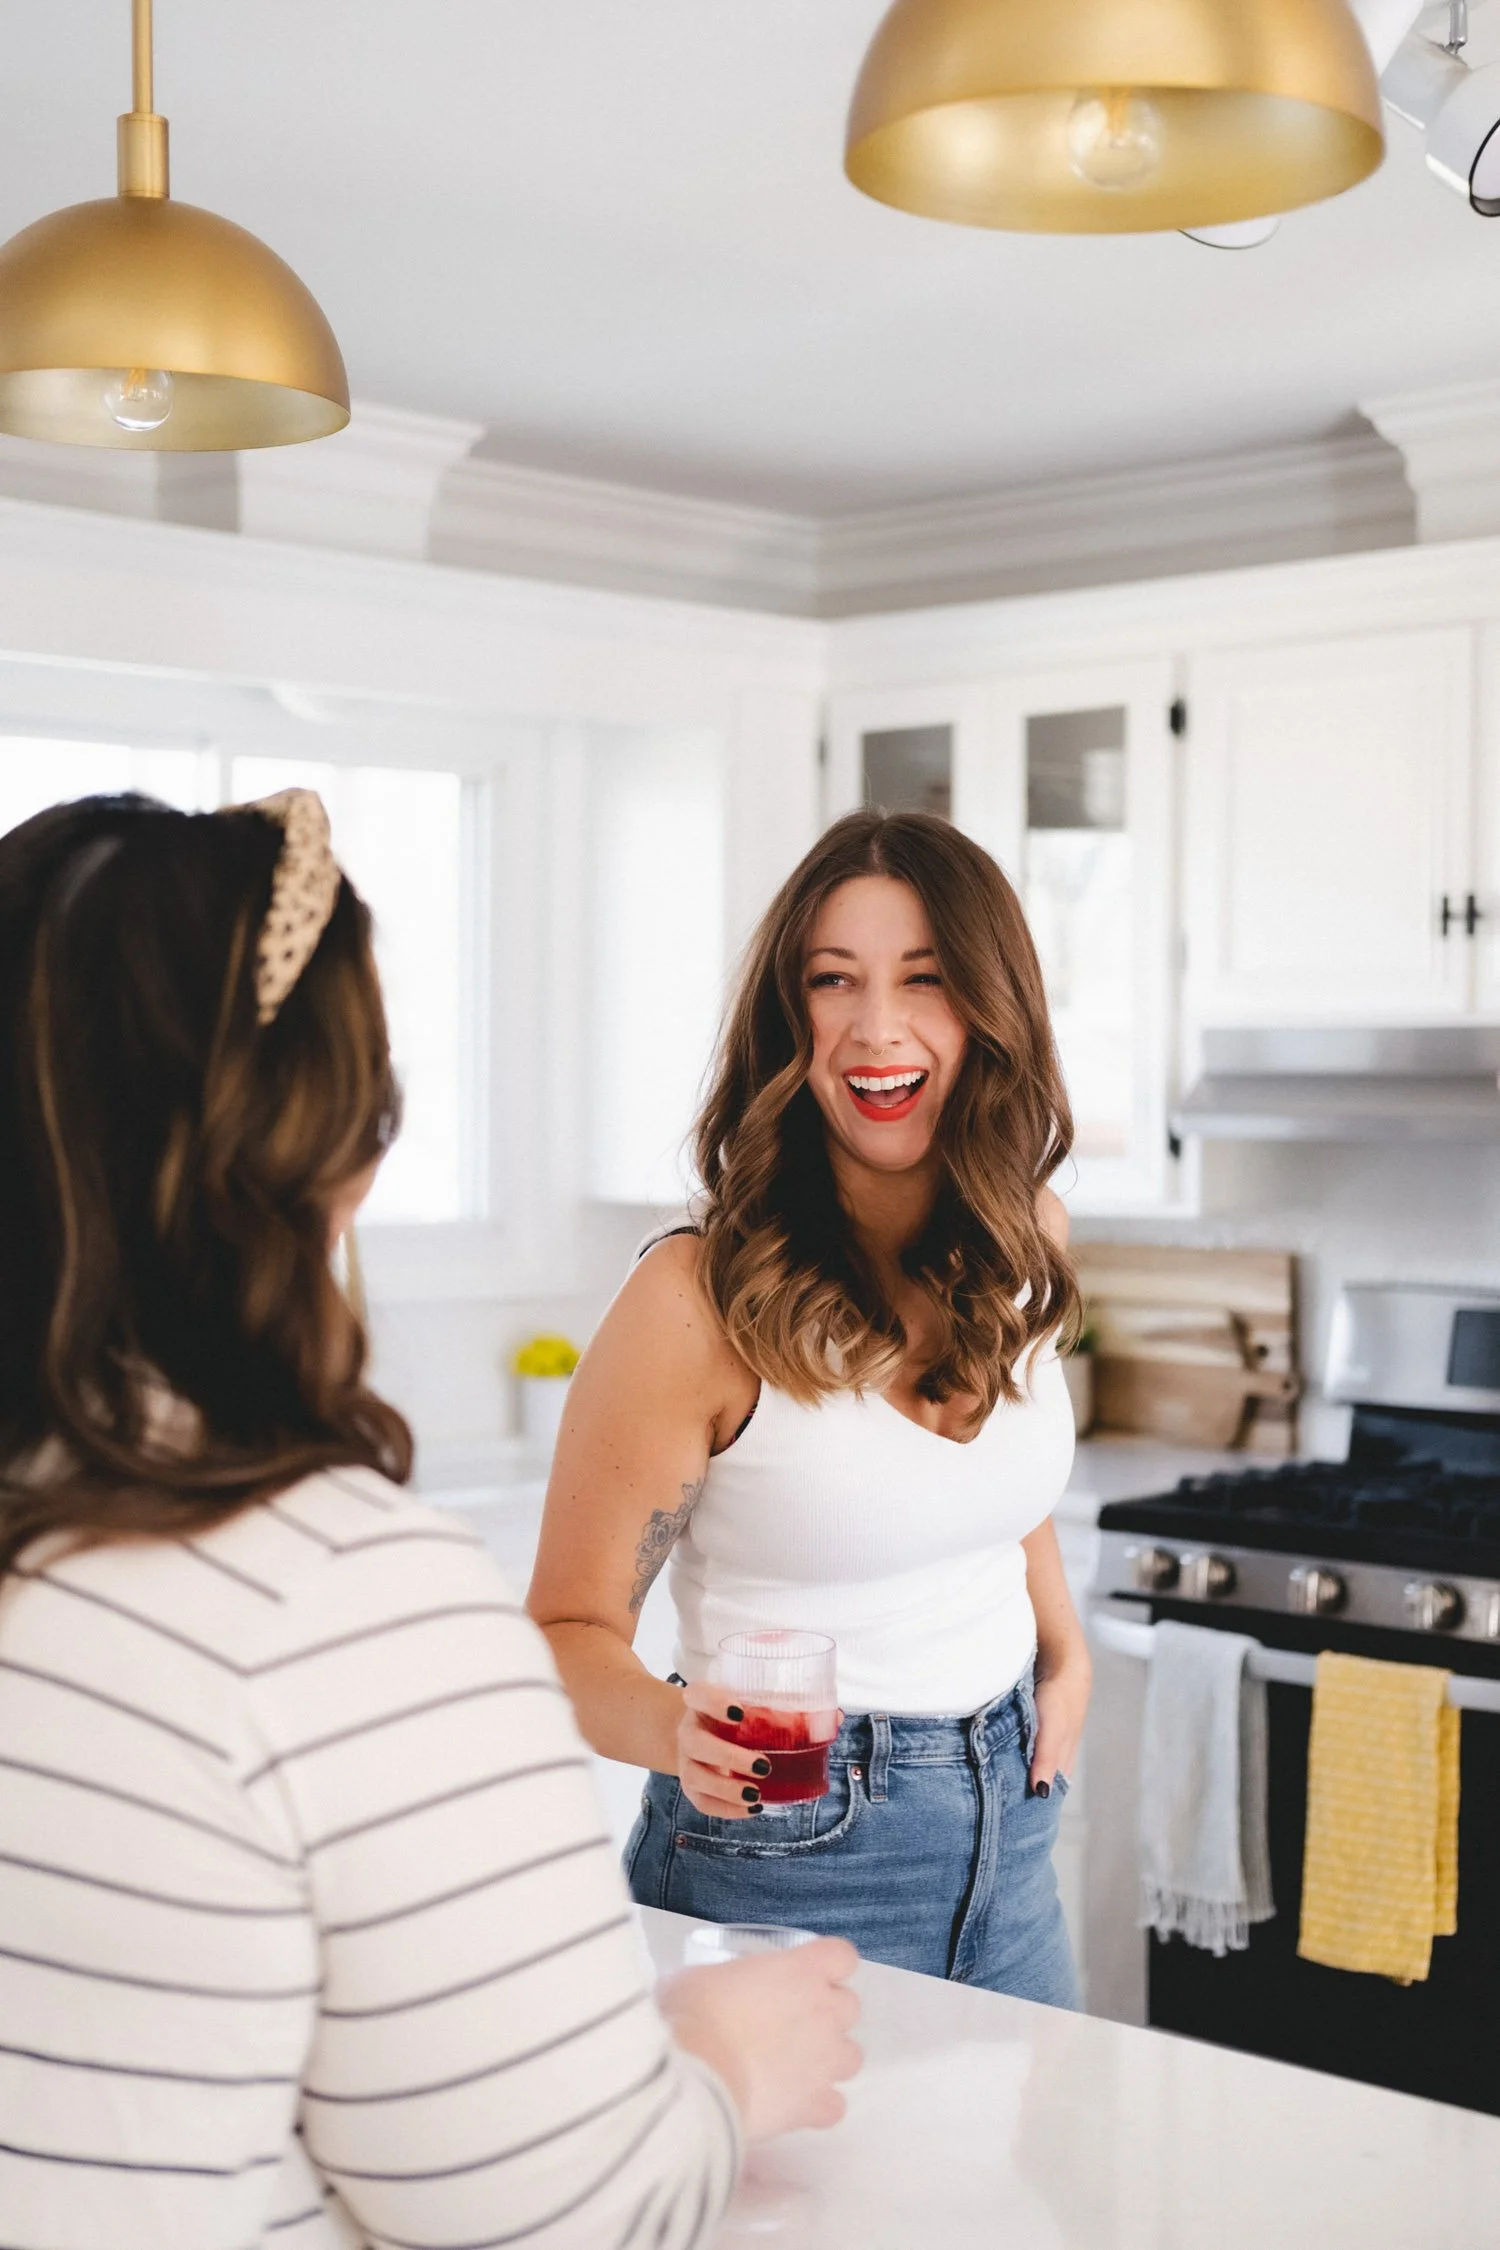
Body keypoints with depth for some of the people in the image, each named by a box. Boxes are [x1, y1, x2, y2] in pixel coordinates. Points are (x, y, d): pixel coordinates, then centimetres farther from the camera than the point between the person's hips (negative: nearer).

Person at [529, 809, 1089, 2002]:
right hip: (783, 1855, -6)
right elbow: (571, 1625, -14)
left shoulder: (1025, 1241, -2)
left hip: (1006, 1823, 6)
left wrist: (1065, 1655, 7)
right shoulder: (698, 1299, -20)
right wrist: (672, 1730, -32)